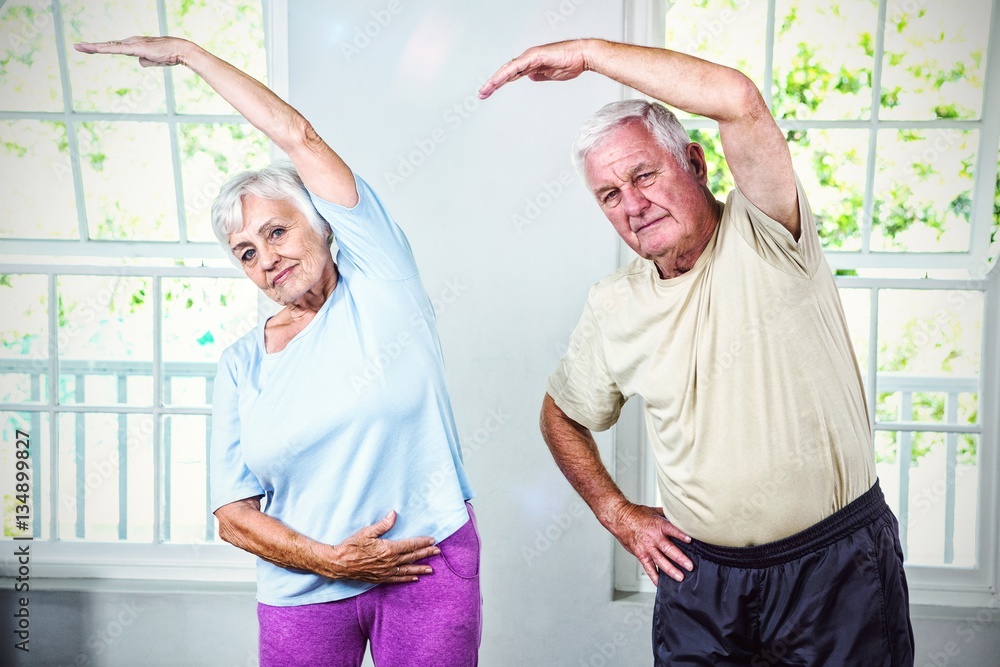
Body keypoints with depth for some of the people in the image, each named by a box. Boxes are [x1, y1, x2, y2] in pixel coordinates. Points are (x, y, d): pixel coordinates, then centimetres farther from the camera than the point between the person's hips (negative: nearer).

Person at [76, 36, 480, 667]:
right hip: (305, 588, 3)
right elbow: (234, 514, 2)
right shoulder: (242, 364, 4)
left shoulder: (377, 285, -3)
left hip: (430, 566, -2)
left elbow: (297, 134, -7)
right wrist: (330, 560, -14)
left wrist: (187, 50, 2)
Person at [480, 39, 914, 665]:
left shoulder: (764, 237, -12)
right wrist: (617, 513, 6)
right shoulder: (614, 307, 0)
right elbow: (562, 416, 17)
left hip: (841, 566, -3)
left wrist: (589, 51, -20)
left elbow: (740, 101, -30)